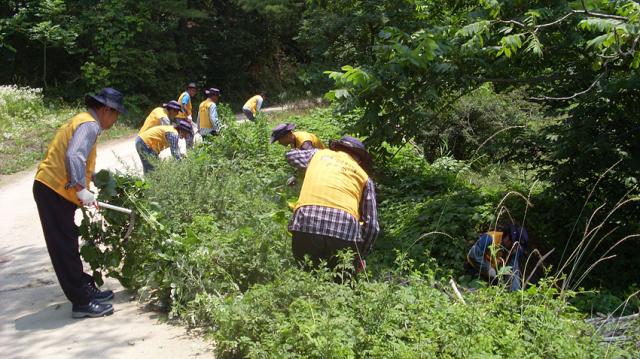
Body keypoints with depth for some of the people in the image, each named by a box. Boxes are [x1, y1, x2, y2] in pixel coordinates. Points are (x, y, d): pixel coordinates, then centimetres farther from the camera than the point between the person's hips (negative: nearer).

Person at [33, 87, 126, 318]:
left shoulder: (84, 122, 19)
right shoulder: (89, 125, -13)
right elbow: (74, 157, -27)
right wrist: (82, 190, -30)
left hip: (55, 189, 11)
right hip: (53, 191, -11)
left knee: (68, 245, 16)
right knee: (65, 248, -6)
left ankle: (85, 289, 26)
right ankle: (82, 302, -2)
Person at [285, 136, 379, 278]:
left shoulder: (318, 154, 25)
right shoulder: (364, 176, 22)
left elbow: (291, 155, 44)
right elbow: (372, 225, 17)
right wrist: (360, 257, 28)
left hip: (306, 224, 1)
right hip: (345, 229, 0)